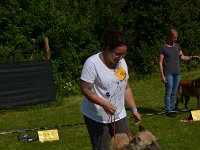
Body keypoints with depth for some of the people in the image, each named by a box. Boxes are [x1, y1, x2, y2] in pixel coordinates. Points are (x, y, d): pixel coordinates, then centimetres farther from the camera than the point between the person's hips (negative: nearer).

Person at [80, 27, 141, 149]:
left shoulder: (122, 62, 4)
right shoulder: (92, 63, -17)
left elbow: (126, 88, 12)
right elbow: (86, 90, -17)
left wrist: (134, 110, 7)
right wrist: (104, 104, -27)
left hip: (119, 115, 6)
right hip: (96, 117, -6)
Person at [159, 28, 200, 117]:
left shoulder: (177, 46, 11)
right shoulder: (163, 48, -5)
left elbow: (182, 57, 20)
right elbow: (160, 62, -6)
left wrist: (192, 57, 3)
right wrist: (162, 75, -11)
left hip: (177, 73, 5)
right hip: (168, 73, -5)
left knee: (174, 92, 9)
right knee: (168, 92, -6)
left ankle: (171, 109, 17)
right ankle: (168, 110, -2)